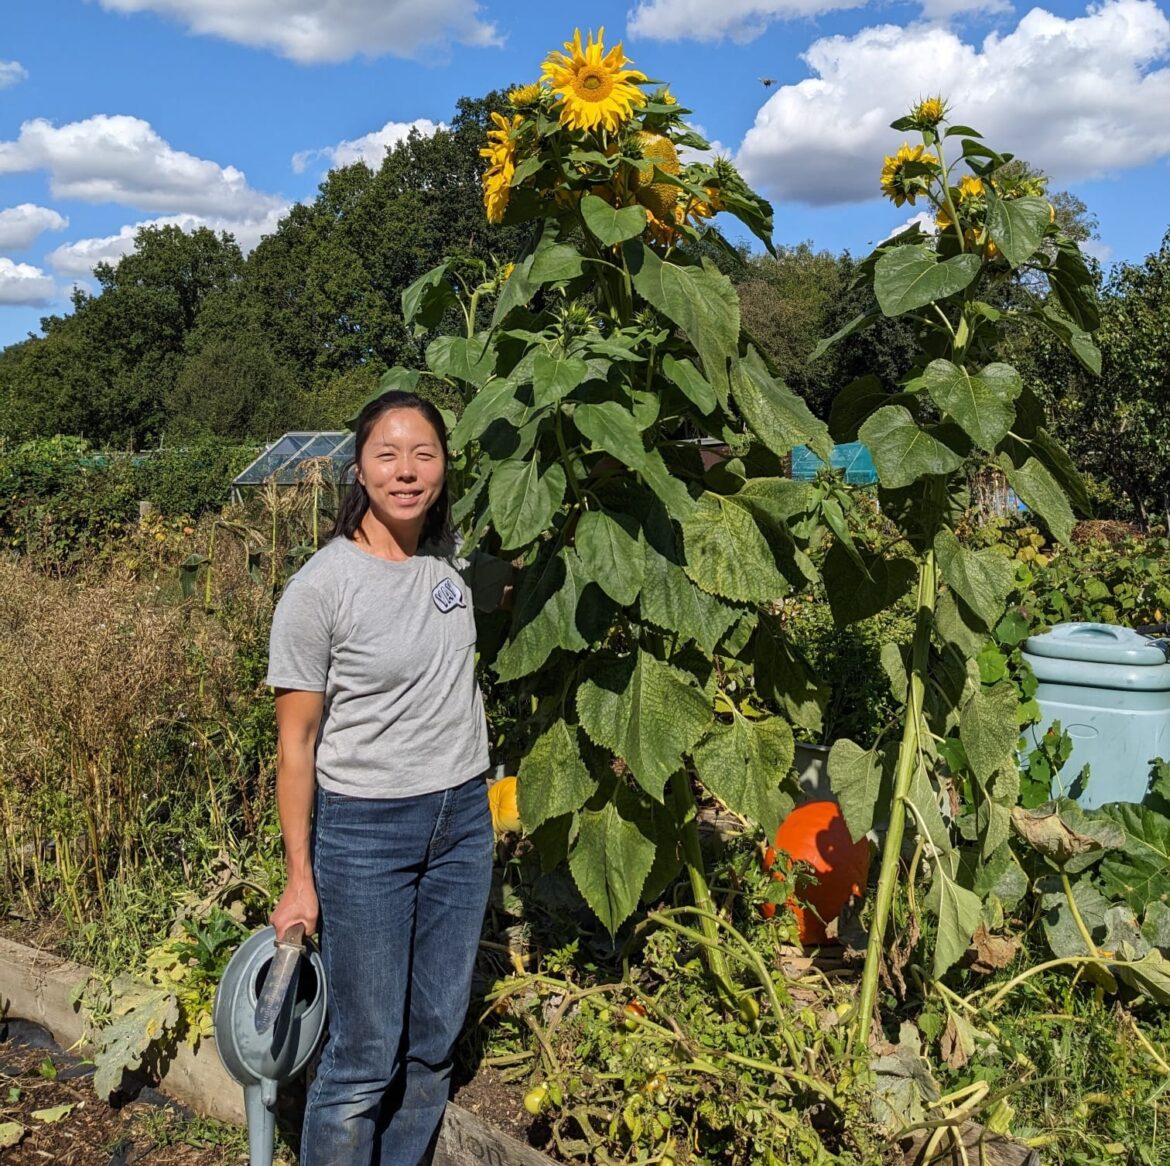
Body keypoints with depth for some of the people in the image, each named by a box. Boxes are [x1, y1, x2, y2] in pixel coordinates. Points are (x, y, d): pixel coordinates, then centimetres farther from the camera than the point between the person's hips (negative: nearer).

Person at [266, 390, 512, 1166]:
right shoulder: (322, 586, -15)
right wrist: (300, 879, -8)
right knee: (367, 1057, 3)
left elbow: (517, 580, 25)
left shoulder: (454, 560, -1)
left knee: (435, 1043, 16)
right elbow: (296, 742, -10)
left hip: (463, 818, 5)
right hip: (364, 831, -5)